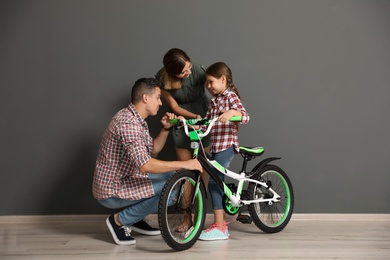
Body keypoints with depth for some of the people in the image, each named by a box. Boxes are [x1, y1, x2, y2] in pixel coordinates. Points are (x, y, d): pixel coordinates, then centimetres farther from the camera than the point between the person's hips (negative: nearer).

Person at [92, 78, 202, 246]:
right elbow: (145, 165, -34)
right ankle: (120, 220, -5)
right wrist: (184, 164, -28)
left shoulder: (136, 119, 8)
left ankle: (136, 219, 17)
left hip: (123, 180, 10)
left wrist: (165, 129, 1)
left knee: (171, 176, 13)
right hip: (111, 191, -10)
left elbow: (152, 150, 17)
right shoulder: (128, 123, -26)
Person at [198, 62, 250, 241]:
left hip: (227, 146, -9)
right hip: (216, 146, 9)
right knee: (217, 183, 12)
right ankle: (221, 223, 21)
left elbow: (245, 116, -20)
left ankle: (219, 228, -10)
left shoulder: (231, 96, -7)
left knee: (214, 182, -14)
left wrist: (232, 112, -38)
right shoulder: (215, 100, 18)